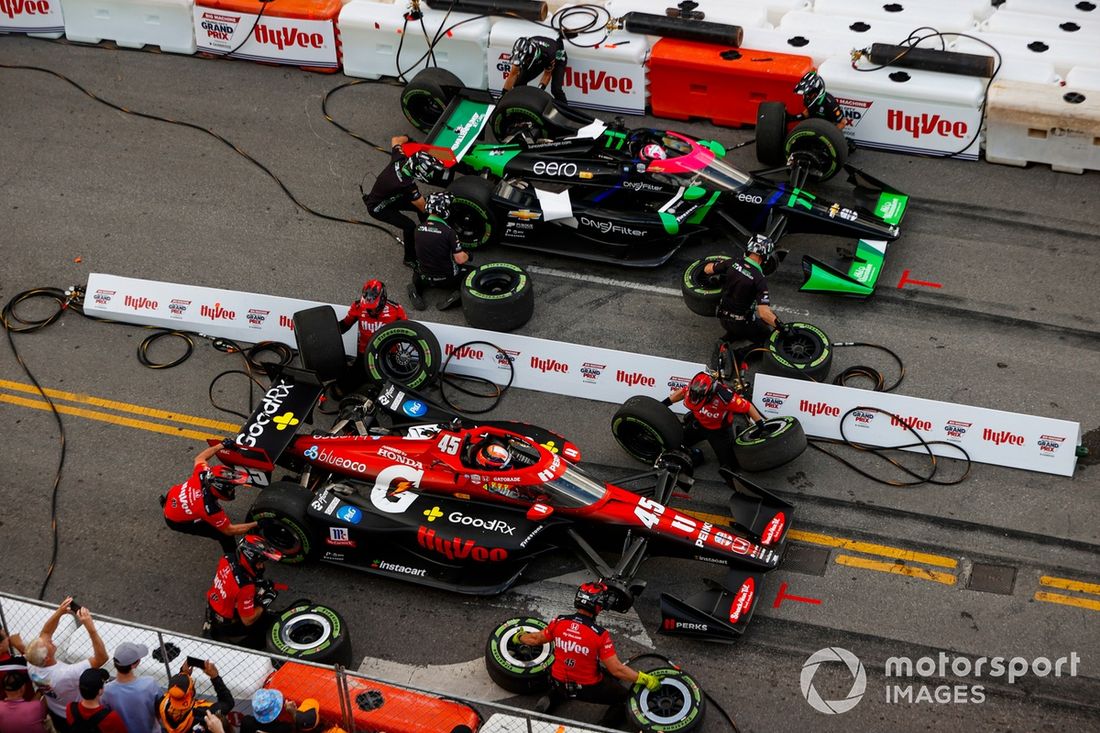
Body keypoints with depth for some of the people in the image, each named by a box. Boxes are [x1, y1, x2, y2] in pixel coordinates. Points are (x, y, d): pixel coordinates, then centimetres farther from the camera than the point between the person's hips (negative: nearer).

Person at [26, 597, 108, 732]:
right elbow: (101, 658, -45)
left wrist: (59, 612, -27)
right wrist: (90, 627, -52)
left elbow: (45, 634, -12)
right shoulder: (65, 675, -46)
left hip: (54, 712, 5)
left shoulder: (32, 666, -27)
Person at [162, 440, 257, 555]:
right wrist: (257, 524, -27)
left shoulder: (203, 473, -28)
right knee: (224, 535, -8)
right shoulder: (210, 510, -40)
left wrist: (221, 445, 6)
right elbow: (229, 530, -25)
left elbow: (199, 458, -3)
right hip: (175, 521, -6)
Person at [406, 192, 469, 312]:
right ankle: (460, 293, -6)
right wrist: (467, 256, 4)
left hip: (425, 278, 4)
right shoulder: (448, 231, -22)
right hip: (446, 278, -4)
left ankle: (416, 288, 7)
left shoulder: (418, 229, -7)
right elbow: (460, 259, -19)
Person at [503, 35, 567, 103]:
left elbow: (547, 74, -25)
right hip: (539, 59, 4)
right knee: (519, 82, -9)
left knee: (555, 89, -23)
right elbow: (513, 74, -26)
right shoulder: (521, 51, -34)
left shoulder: (548, 52, -44)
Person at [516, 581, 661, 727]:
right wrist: (644, 679, -13)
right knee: (625, 698, 15)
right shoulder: (599, 634, -26)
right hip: (588, 689, -5)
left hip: (559, 682, 5)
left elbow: (535, 639, 6)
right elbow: (616, 669, -24)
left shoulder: (559, 622, -12)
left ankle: (551, 699, 18)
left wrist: (520, 637, 27)